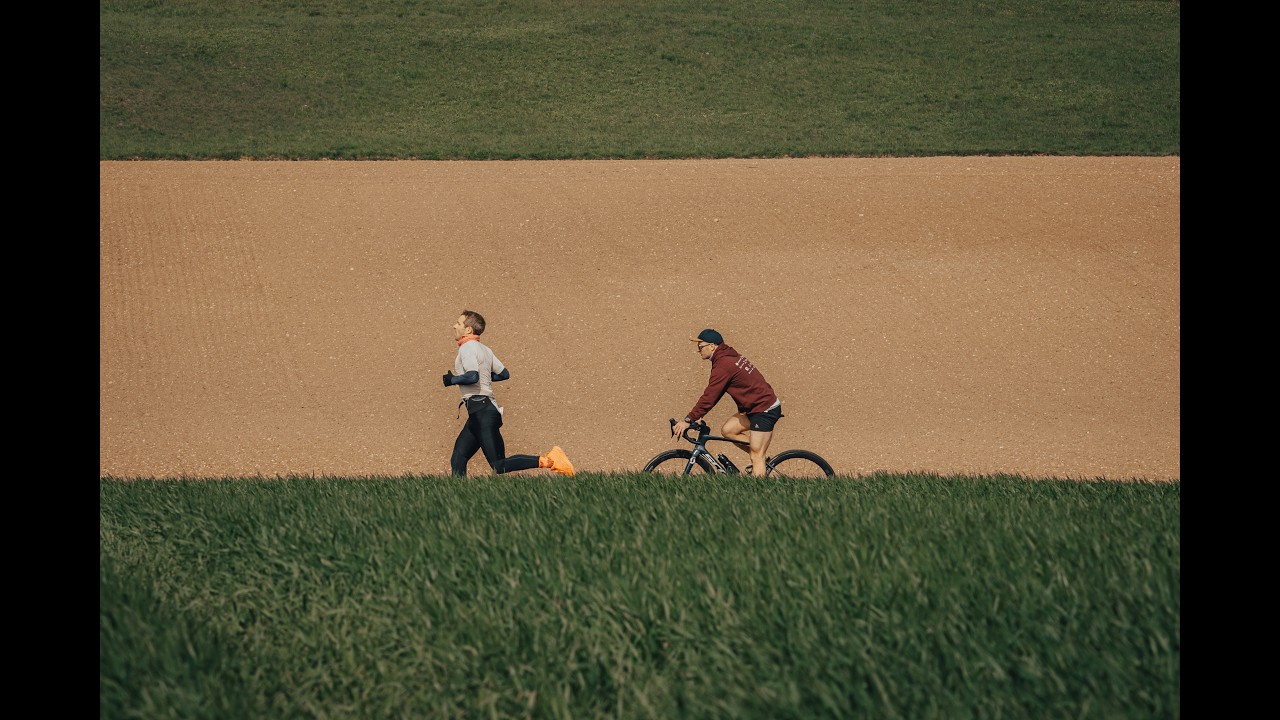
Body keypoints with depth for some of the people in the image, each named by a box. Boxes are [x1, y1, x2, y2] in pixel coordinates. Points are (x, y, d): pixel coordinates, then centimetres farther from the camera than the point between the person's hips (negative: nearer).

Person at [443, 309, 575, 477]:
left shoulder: (467, 348, -10)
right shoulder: (483, 349, 18)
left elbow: (472, 376, -25)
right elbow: (504, 374, 24)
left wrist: (451, 380, -9)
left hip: (481, 411, -10)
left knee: (499, 466, -13)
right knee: (457, 459, 8)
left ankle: (548, 461, -16)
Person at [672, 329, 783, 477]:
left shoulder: (723, 365, -17)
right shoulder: (729, 357, 14)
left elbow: (709, 397, -19)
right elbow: (712, 395, 19)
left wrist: (688, 420, -16)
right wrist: (696, 415, 14)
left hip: (765, 410, -10)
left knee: (756, 456, -7)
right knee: (728, 430, 11)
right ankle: (759, 460, 13)